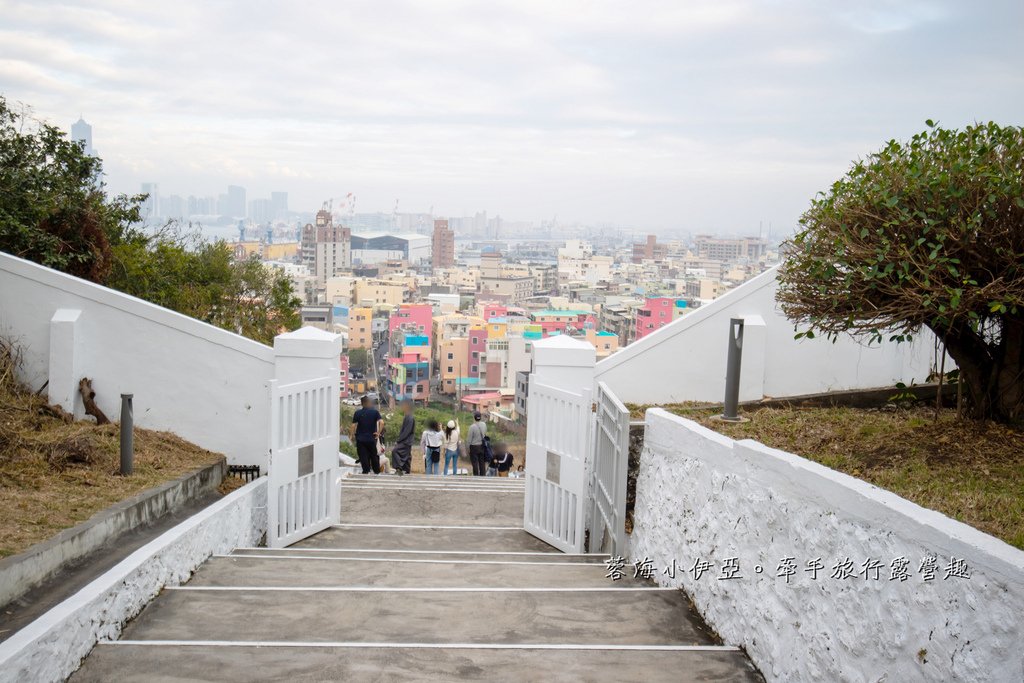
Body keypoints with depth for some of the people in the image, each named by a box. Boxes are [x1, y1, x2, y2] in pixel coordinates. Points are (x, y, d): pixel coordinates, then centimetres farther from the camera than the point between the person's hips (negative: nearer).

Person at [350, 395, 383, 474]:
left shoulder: (357, 413, -4)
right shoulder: (375, 411, -3)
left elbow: (353, 425, -8)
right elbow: (381, 422, -15)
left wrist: (352, 435, 5)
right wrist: (379, 432, -6)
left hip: (360, 439, -1)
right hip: (371, 439, 1)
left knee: (363, 457, 2)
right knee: (374, 456, 14)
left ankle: (366, 471, 0)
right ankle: (377, 471, 21)